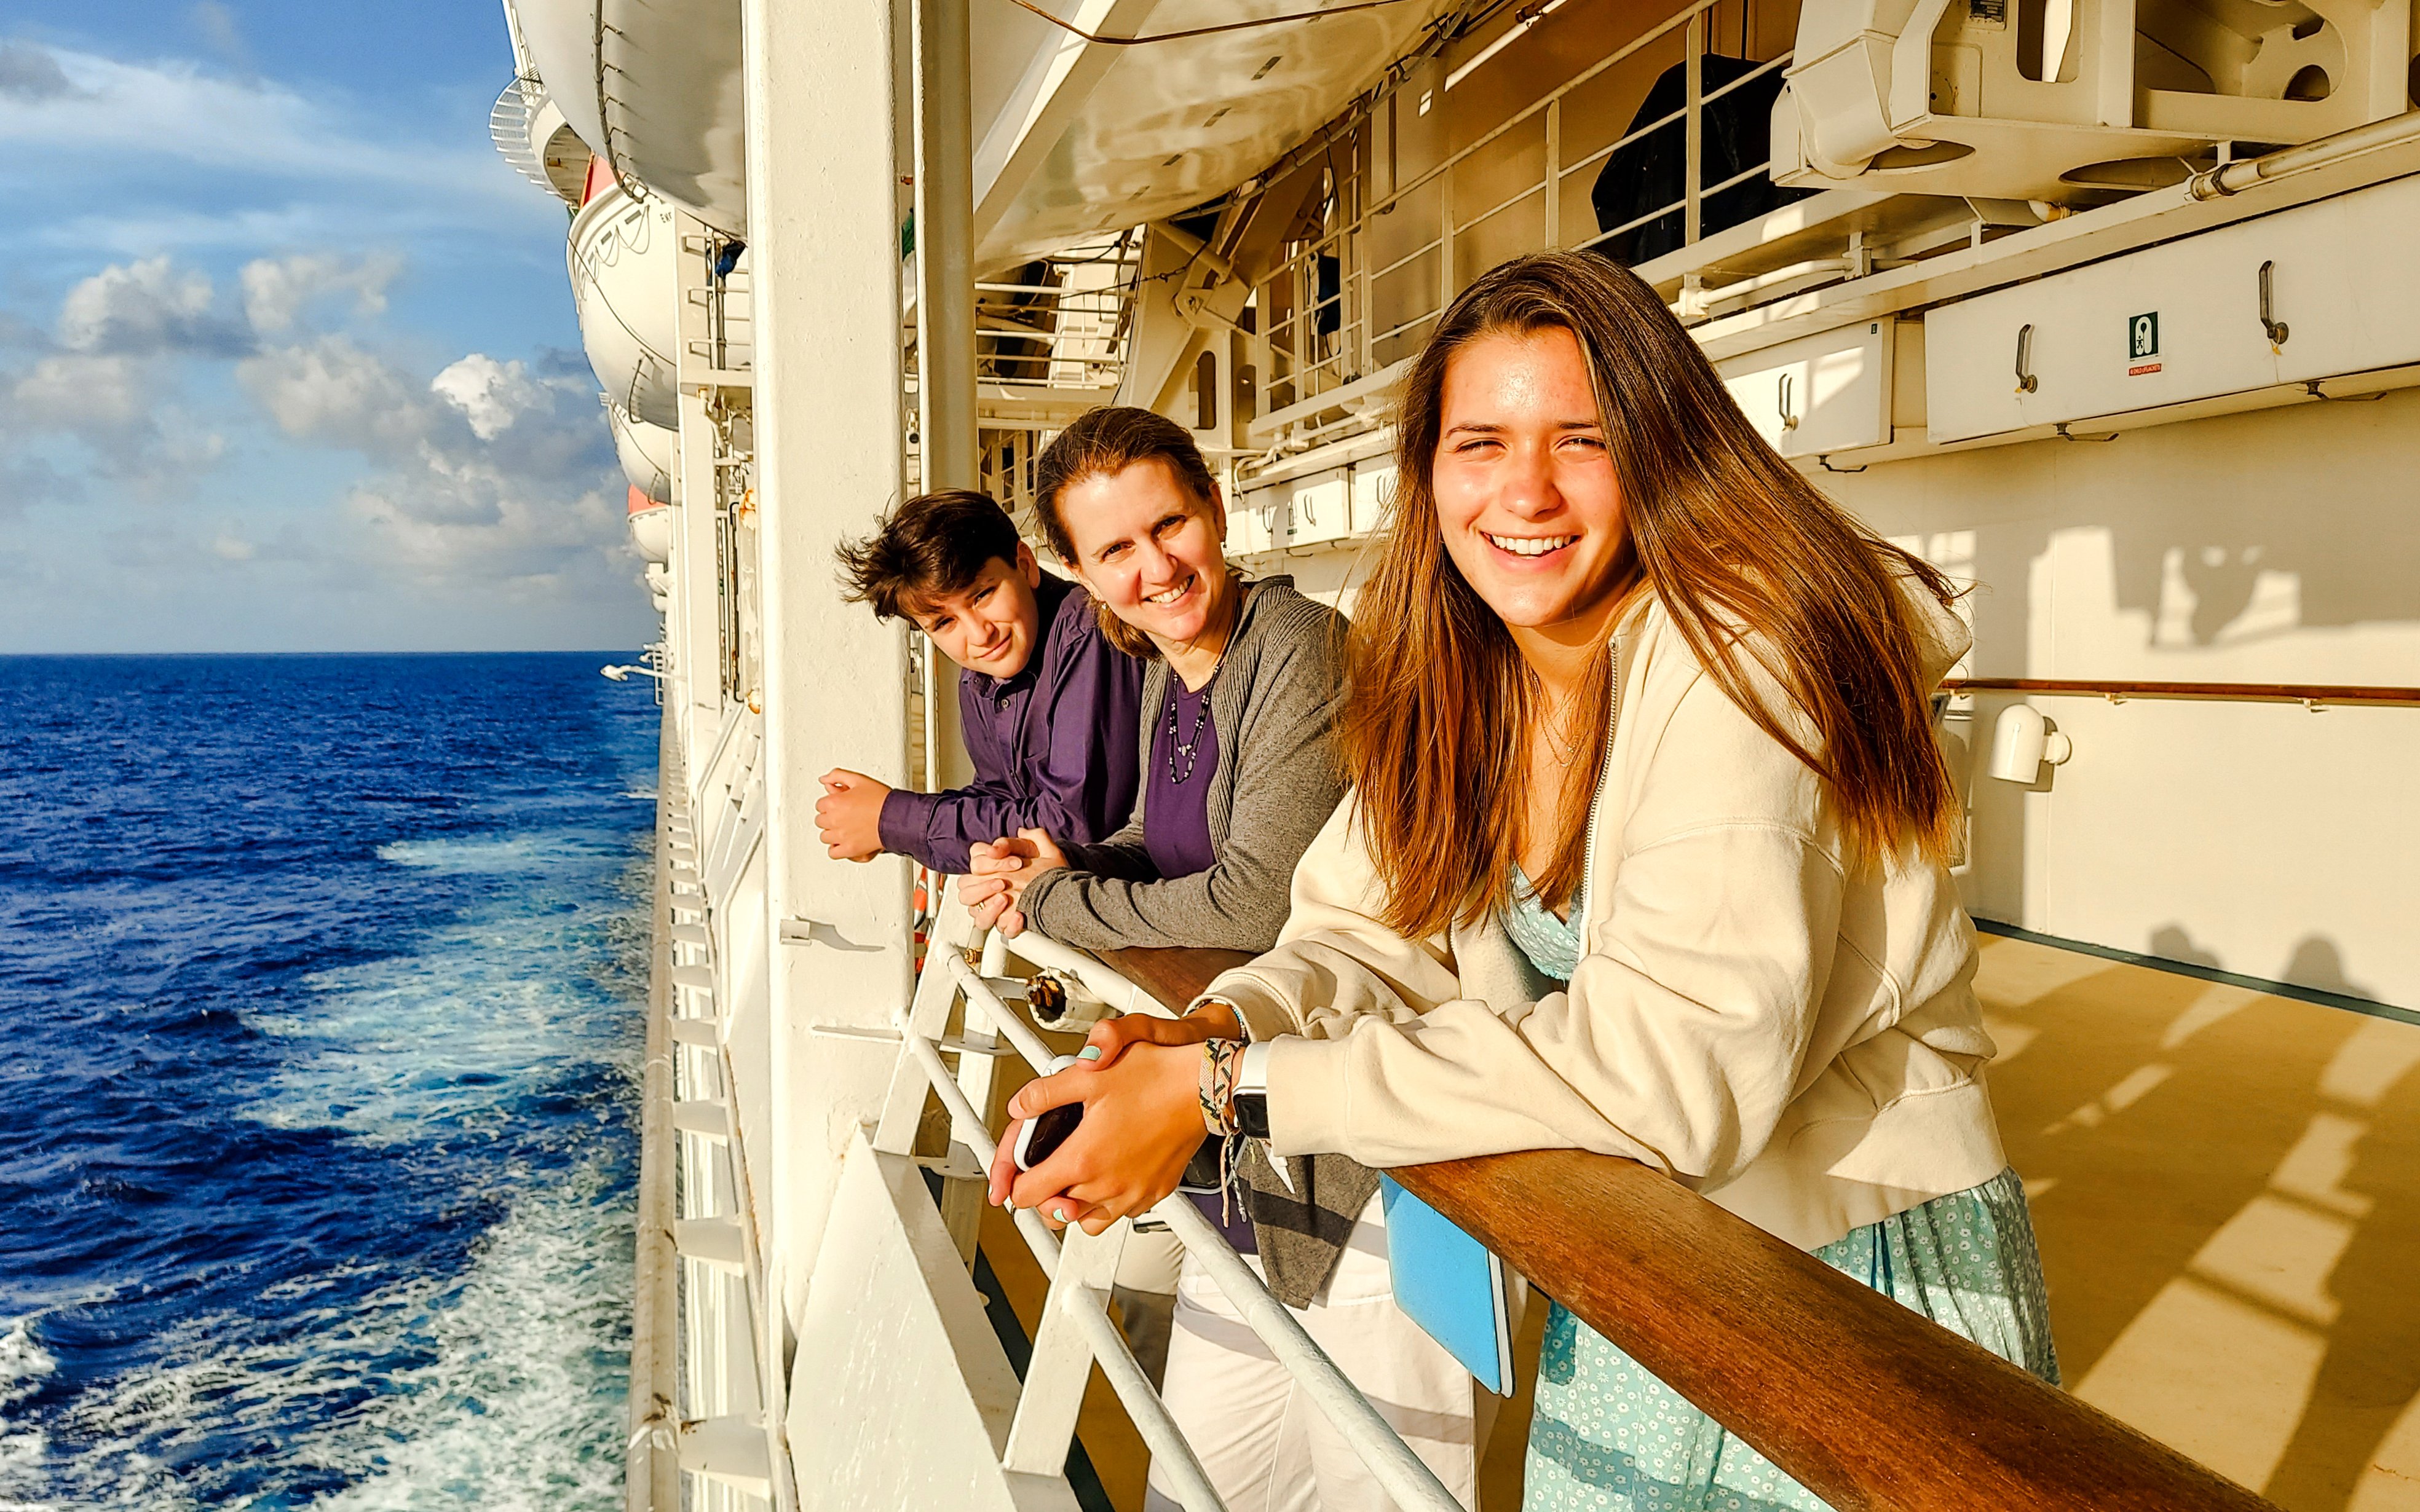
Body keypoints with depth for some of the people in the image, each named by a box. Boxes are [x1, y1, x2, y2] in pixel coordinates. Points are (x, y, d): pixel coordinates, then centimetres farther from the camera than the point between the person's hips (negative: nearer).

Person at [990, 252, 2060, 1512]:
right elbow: (1378, 933, -3)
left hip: (1856, 1280, -6)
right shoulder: (1454, 679, -4)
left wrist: (1230, 1092, -37)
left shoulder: (1738, 656, -27)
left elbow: (1682, 1056, -35)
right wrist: (1214, 1030, -26)